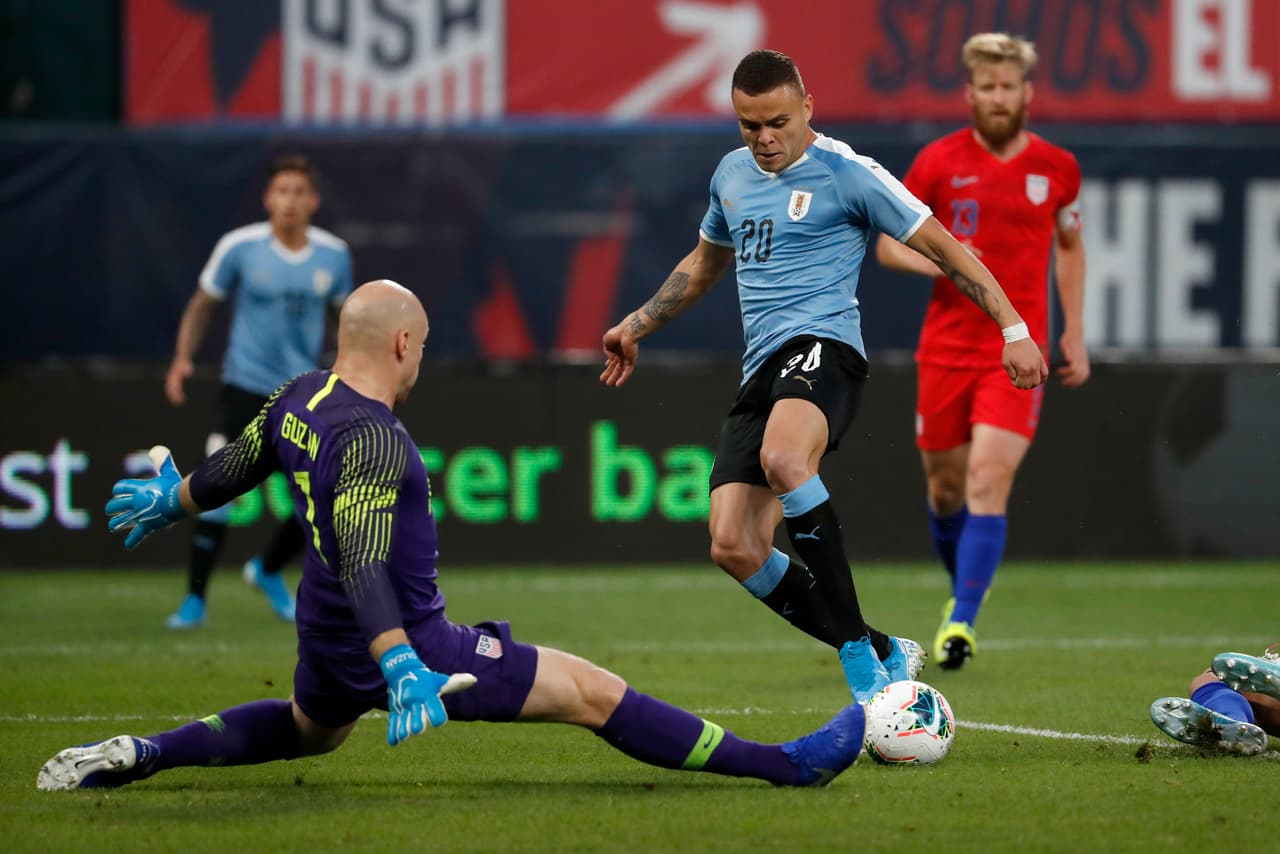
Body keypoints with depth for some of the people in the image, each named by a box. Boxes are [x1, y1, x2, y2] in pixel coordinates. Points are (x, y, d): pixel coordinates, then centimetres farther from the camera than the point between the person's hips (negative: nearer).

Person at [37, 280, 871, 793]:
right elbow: (361, 564, -35)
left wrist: (172, 499, 40)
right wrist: (402, 670, -44)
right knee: (590, 691, -7)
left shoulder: (299, 399, 2)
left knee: (310, 729, 41)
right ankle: (786, 765, -7)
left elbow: (233, 469, 20)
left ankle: (138, 754, 25)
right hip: (405, 638, -9)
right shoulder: (375, 438, -25)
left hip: (325, 637, 9)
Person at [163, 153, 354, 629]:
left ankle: (268, 571, 33)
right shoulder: (239, 247, -9)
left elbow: (342, 313, 17)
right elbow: (203, 304, 3)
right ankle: (195, 599, -3)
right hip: (245, 387, -3)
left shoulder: (333, 255, 0)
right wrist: (183, 358, -9)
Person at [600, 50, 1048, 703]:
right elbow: (705, 262, 37)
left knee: (782, 459, -40)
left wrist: (1013, 330, -4)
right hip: (760, 368, 7)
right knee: (734, 548, -10)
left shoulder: (846, 174, -3)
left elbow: (944, 249, 0)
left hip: (822, 347, -7)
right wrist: (637, 326, 36)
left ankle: (858, 653, -34)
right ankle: (883, 655, 3)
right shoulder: (732, 175, 18)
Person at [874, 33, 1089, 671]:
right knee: (945, 487, 9)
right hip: (946, 347, 1)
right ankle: (966, 587, 36)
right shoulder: (939, 162, -1)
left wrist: (1074, 333, 14)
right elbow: (888, 243, 7)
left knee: (989, 481, -16)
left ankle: (961, 621, -14)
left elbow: (1069, 245, 20)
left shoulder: (1057, 168, 3)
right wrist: (937, 263, -14)